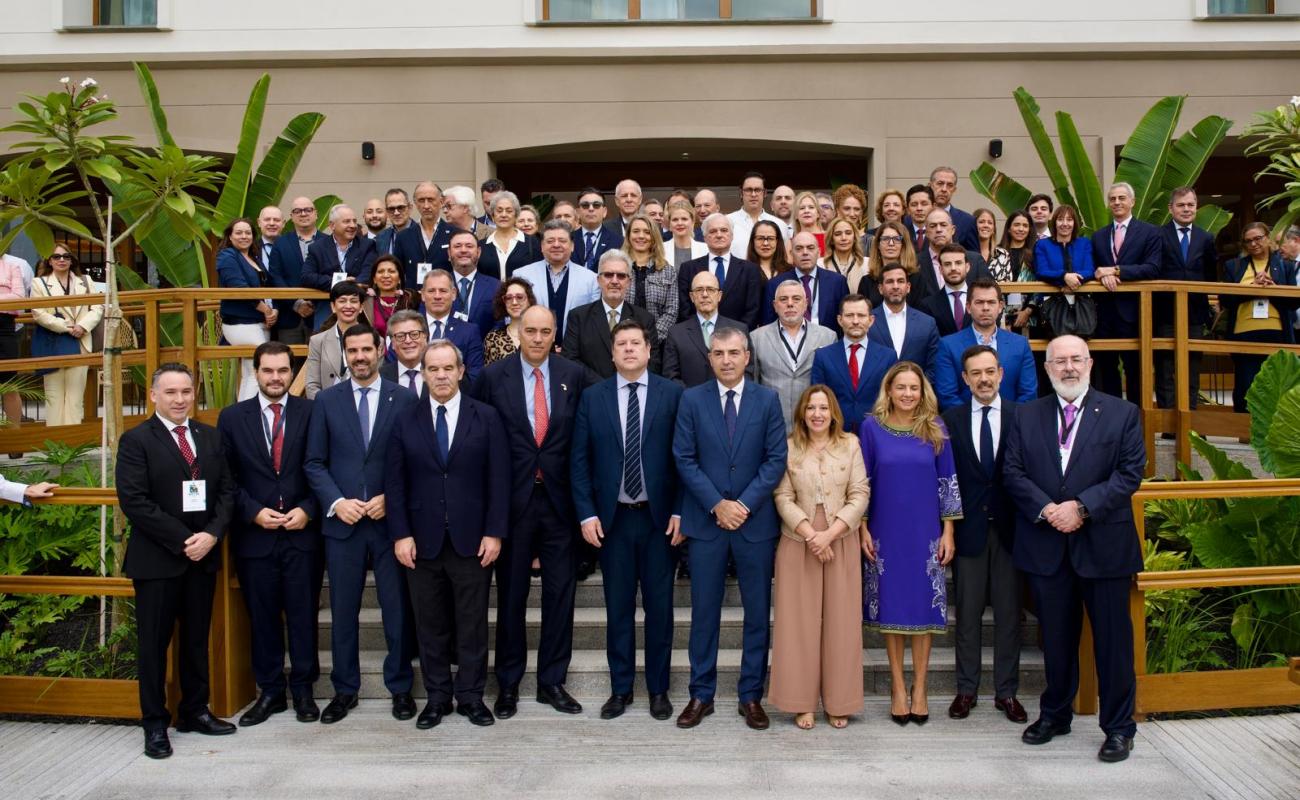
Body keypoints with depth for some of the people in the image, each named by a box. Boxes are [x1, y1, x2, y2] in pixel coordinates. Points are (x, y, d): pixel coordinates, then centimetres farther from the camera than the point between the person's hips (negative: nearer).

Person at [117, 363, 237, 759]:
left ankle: (195, 711, 25)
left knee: (197, 637, 13)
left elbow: (226, 490, 7)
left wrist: (211, 534, -10)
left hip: (204, 555, 5)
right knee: (154, 641, 4)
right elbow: (134, 501, -13)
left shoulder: (210, 437, 9)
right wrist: (182, 541, -16)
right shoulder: (136, 440, -5)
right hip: (157, 559, -4)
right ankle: (155, 722, 15)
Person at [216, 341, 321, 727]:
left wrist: (307, 510, -10)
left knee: (303, 615, 4)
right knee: (262, 617, 8)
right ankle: (270, 691, 21)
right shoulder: (232, 417, 6)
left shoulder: (310, 412, 2)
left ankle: (303, 689, 17)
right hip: (254, 534, 1)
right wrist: (253, 512, -8)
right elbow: (226, 477, 4)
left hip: (301, 533, -1)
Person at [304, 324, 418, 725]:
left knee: (398, 609, 6)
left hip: (389, 519, -1)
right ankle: (344, 690, 22)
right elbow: (314, 462, 4)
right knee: (343, 611, 9)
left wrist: (390, 498, -11)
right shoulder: (326, 400, 6)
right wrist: (336, 502, -10)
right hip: (342, 522, 1)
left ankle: (400, 687, 20)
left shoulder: (404, 399, 2)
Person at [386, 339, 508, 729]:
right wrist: (400, 534, -5)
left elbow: (498, 479, -1)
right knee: (430, 624, 9)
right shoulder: (405, 420, 4)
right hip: (422, 540, 1)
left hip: (471, 538, -1)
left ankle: (471, 697, 19)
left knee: (472, 623, 6)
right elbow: (394, 483, 3)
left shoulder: (486, 417, 1)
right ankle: (437, 697, 21)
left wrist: (494, 532, -7)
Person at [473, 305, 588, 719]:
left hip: (559, 498, 1)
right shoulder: (494, 377, -1)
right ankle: (508, 684, 23)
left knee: (560, 592, 7)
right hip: (513, 498, -1)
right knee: (511, 595, 9)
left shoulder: (574, 375, 2)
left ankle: (552, 681, 22)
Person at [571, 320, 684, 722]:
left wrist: (679, 511, -6)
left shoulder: (672, 394, 0)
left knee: (659, 606, 7)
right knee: (618, 607, 9)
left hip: (659, 517, -1)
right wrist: (587, 514, -4)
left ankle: (658, 688, 21)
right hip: (612, 518, 1)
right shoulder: (593, 397, 4)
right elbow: (580, 460, 3)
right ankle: (621, 688, 22)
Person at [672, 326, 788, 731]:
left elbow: (776, 459, -2)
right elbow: (684, 459, -2)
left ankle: (751, 695, 18)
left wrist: (745, 504, -11)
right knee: (704, 612, 6)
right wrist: (716, 504, -11)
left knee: (758, 612, 6)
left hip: (756, 520, 1)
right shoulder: (692, 400, 2)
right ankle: (701, 694, 17)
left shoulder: (767, 400, 2)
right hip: (706, 521, 0)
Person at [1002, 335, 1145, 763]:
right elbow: (1013, 472, 1)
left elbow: (1130, 472, -6)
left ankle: (1118, 727, 19)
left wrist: (1082, 507, -16)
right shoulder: (1027, 416, 8)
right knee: (1056, 638, 14)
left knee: (1112, 639, 5)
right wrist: (1045, 509, -14)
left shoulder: (1122, 413, 2)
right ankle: (1054, 715, 29)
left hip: (1104, 545, -2)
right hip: (1046, 546, 2)